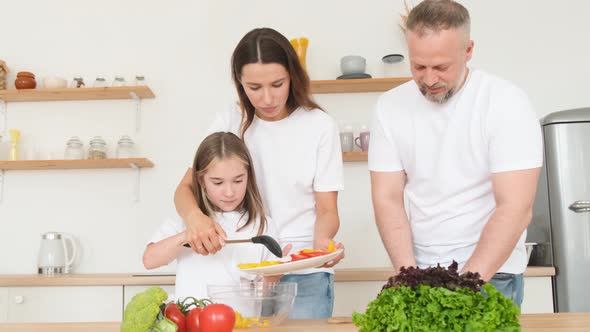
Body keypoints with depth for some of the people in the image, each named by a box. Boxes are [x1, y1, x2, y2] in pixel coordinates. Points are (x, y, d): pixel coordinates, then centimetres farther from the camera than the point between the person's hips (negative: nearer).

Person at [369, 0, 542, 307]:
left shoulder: (507, 103, -13)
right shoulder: (390, 107, -4)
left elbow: (515, 208, -17)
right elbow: (387, 200, -4)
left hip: (491, 272, -2)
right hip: (417, 269, 3)